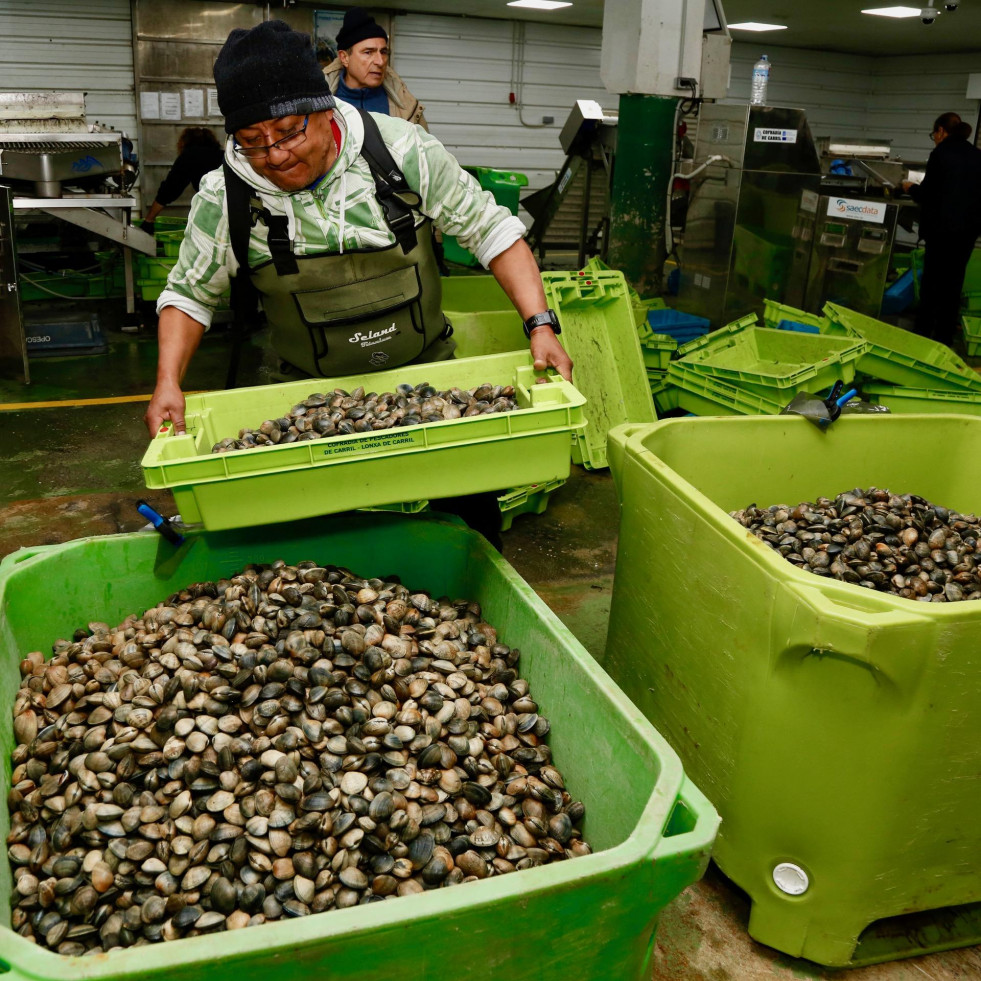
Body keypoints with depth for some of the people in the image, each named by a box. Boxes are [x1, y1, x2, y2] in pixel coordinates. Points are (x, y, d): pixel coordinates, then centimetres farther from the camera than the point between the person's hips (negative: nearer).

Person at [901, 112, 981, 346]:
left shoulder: (941, 153, -10)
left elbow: (926, 195, -9)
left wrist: (911, 188, 11)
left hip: (943, 227, -5)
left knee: (931, 280, 7)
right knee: (953, 282, 11)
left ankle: (923, 332, 13)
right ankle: (945, 337, 16)